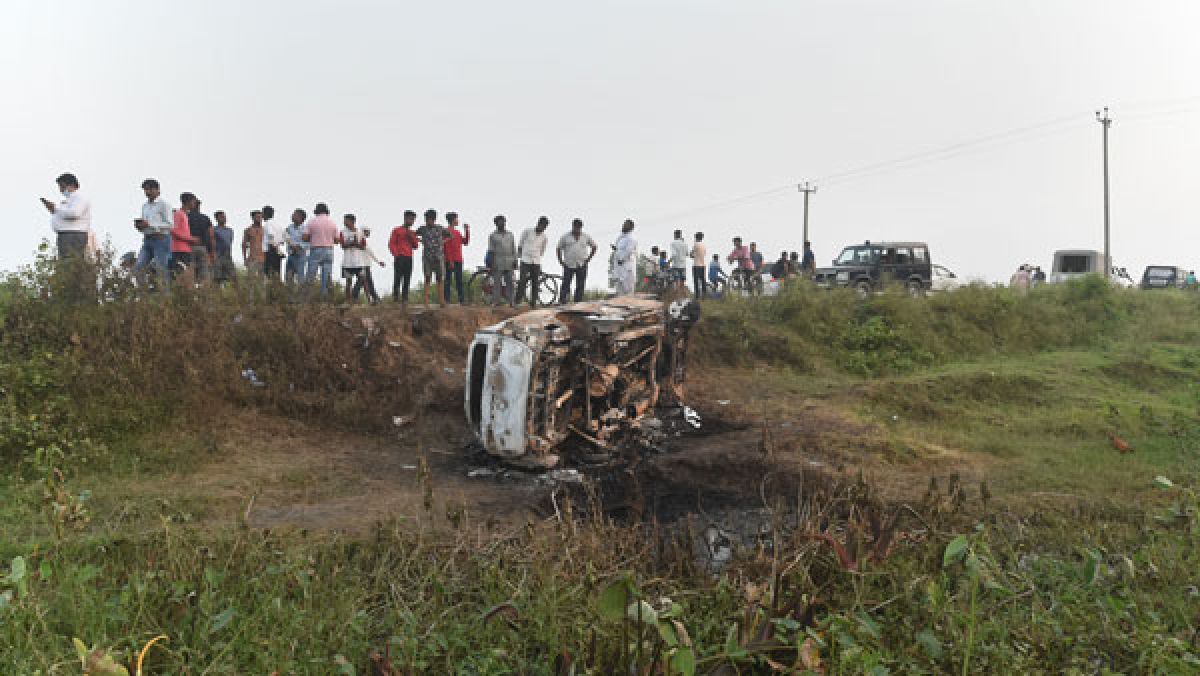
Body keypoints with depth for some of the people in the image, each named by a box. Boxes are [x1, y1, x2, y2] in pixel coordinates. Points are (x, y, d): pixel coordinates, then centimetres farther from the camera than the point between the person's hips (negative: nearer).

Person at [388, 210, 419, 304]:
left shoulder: (412, 233, 18)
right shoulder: (397, 230, 3)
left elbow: (416, 246, 15)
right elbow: (391, 243, -1)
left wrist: (412, 237, -2)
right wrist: (396, 255, -11)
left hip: (409, 258, 5)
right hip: (400, 258, -5)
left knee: (407, 279, 3)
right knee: (398, 277, -9)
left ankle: (404, 298, 5)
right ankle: (395, 296, -7)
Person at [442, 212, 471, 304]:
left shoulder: (457, 232, 18)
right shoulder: (447, 231, -9)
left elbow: (465, 242, 18)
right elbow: (447, 247, -15)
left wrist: (467, 231, 8)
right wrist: (450, 261, -20)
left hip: (458, 261, 8)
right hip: (450, 261, -8)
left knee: (459, 280, 10)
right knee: (448, 280, -4)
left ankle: (462, 299, 14)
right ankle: (446, 299, -2)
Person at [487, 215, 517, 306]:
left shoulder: (510, 234, 13)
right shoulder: (492, 236, 3)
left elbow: (513, 249, 13)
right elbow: (491, 251, -1)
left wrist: (515, 261, 5)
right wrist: (492, 263, -9)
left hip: (509, 263, 3)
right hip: (498, 263, -3)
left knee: (510, 283, 1)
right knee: (497, 283, -2)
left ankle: (511, 302, 3)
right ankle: (495, 302, 2)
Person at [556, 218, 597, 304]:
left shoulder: (586, 237, 8)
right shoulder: (566, 237, 4)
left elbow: (594, 247, 17)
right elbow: (558, 248, 9)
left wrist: (589, 258, 6)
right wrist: (560, 261, -1)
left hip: (581, 266, 2)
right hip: (568, 265, -2)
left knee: (580, 287, 2)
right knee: (566, 285, -6)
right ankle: (562, 302, -2)